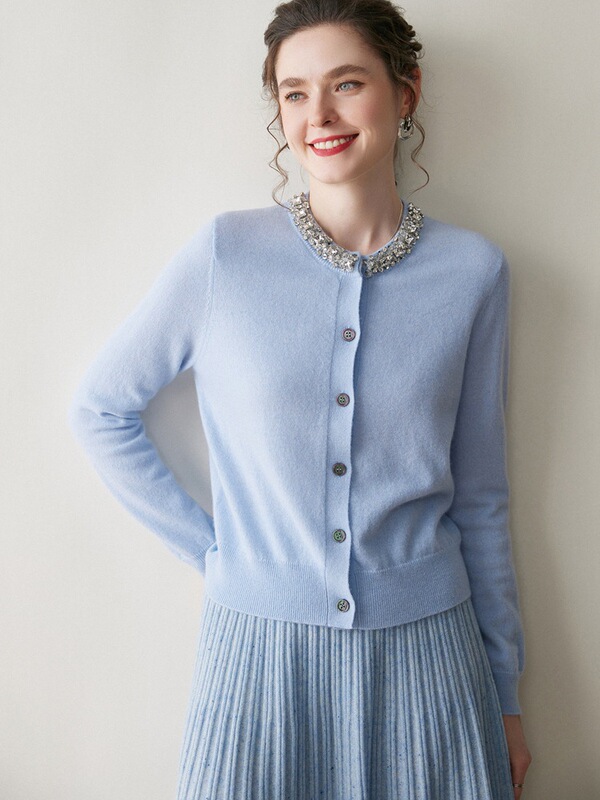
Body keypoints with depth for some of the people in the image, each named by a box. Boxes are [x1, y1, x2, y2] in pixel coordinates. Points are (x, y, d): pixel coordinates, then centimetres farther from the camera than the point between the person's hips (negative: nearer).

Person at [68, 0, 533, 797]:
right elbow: (100, 410, 3)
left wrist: (506, 694, 8)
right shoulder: (225, 252, -7)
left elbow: (478, 500, 3)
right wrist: (209, 547, -2)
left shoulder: (473, 271, -3)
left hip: (424, 648, 1)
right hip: (261, 646, -1)